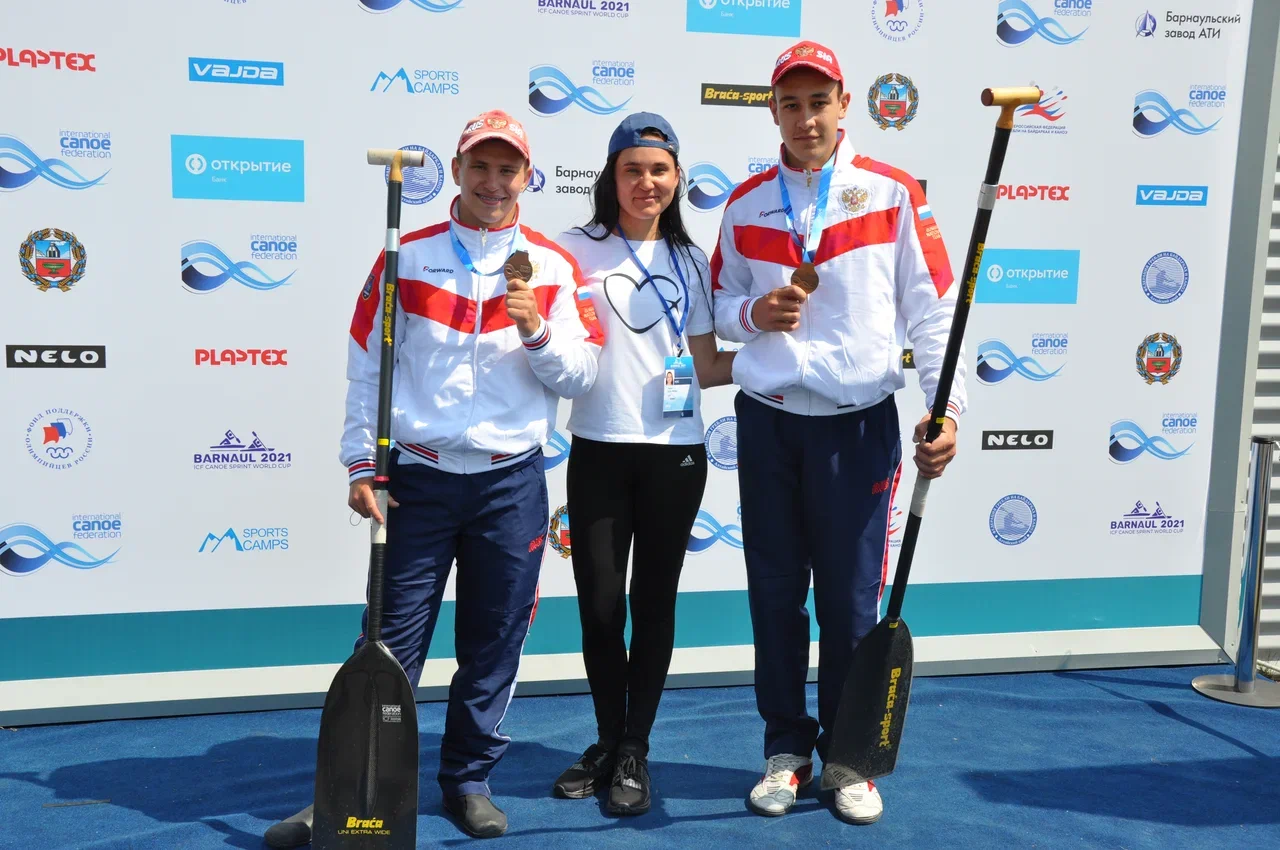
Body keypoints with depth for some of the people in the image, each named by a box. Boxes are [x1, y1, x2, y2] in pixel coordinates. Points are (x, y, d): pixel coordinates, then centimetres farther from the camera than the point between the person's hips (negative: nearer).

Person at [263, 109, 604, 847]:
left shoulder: (555, 267, 3)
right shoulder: (407, 257, 2)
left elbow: (582, 375, 1)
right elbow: (366, 367, 2)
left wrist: (537, 333, -16)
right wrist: (361, 464, -2)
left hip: (512, 481, 1)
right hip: (417, 476, -1)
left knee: (494, 643, 8)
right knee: (391, 639, 3)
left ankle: (470, 779, 24)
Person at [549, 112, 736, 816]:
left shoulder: (689, 261, 11)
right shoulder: (577, 249, 2)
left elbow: (707, 366, 12)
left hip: (674, 453, 2)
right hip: (598, 451, -2)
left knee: (653, 603, 7)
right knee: (600, 605, 2)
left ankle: (634, 753, 21)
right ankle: (608, 744, 24)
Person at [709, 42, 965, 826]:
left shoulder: (893, 194, -2)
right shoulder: (746, 202, 7)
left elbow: (933, 308, -3)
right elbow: (721, 303, 15)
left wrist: (946, 408, -13)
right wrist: (754, 313, -8)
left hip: (858, 424, -2)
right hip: (768, 420, 3)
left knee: (851, 600, 4)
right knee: (775, 593, 9)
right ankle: (787, 748, 24)